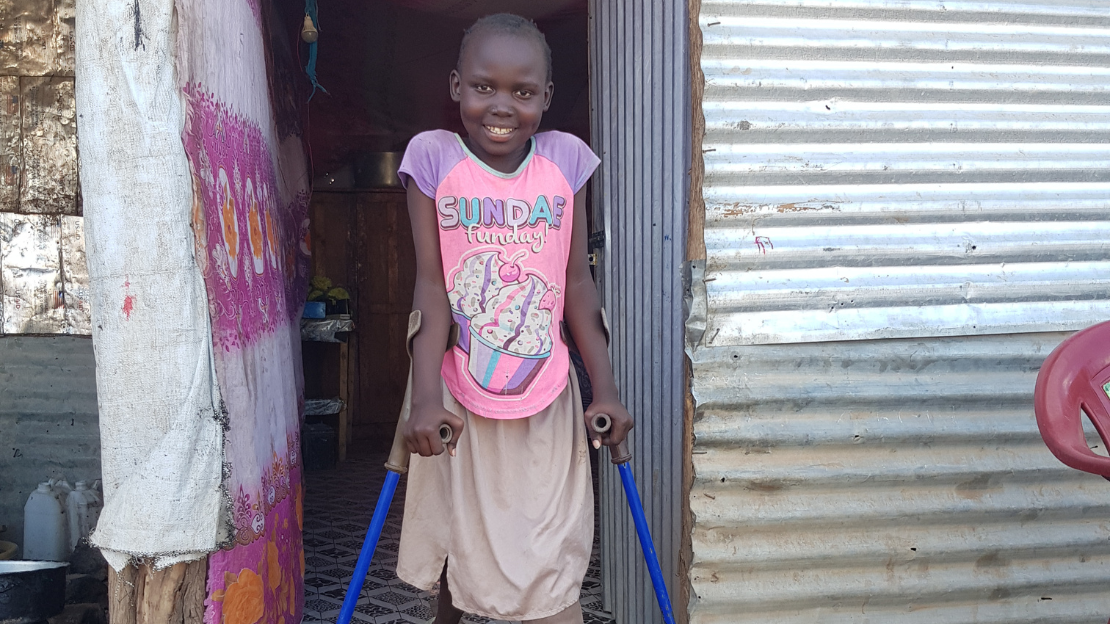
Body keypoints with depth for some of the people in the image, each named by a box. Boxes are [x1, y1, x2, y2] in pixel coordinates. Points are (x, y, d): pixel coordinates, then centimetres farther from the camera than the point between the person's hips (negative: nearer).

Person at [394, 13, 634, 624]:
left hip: (545, 396, 1)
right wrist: (425, 396, -17)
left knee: (552, 562, 2)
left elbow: (577, 282, 2)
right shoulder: (433, 157, -7)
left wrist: (605, 389, 0)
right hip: (458, 395, -1)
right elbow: (431, 286, -8)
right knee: (455, 540, 14)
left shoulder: (565, 159, -2)